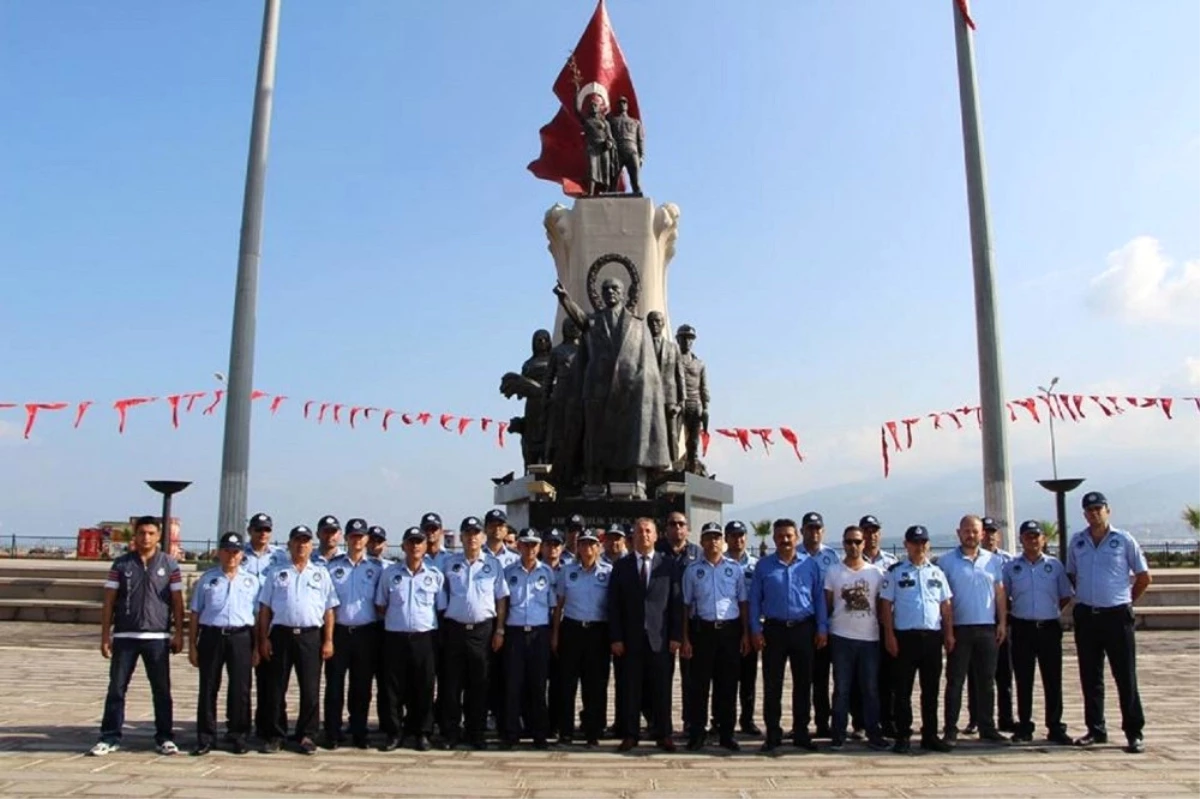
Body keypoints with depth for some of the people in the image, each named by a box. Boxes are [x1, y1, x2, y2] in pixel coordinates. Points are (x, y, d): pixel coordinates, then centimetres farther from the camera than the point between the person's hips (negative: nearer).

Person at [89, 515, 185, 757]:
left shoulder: (169, 564, 3)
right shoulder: (121, 564, 4)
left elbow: (177, 602, 3)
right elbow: (109, 602, 5)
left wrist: (178, 633, -3)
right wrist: (105, 635, -1)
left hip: (157, 637, -1)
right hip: (124, 636, 1)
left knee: (161, 690, 6)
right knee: (116, 688, 5)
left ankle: (164, 737, 15)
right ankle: (109, 737, 16)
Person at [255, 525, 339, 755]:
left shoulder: (321, 574, 10)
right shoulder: (276, 573, 11)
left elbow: (329, 611, 6)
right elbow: (264, 609, 8)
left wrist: (328, 640, -1)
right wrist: (264, 639, 0)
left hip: (311, 635, 0)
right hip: (281, 634, 0)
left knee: (310, 689, 2)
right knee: (276, 688, 5)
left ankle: (306, 735, 13)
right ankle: (276, 735, 16)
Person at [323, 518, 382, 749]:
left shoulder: (377, 568, 5)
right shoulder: (333, 566, 5)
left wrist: (380, 632, 0)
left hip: (366, 632, 0)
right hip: (339, 631, 0)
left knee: (362, 687, 6)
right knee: (334, 685, 2)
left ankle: (359, 735, 16)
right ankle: (332, 736, 11)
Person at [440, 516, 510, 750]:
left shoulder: (494, 564, 4)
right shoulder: (450, 563, 5)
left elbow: (501, 599, 5)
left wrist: (499, 630, 0)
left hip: (483, 630, 0)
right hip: (455, 629, 0)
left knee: (479, 685, 6)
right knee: (452, 684, 4)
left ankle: (476, 733, 17)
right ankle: (449, 733, 14)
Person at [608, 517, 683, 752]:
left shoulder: (668, 566, 6)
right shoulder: (621, 566, 6)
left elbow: (676, 604, 4)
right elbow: (614, 605, 3)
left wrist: (676, 636, -3)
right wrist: (615, 638, -4)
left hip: (660, 638, 0)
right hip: (630, 638, 0)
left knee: (661, 689, 5)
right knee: (630, 689, 4)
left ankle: (663, 735, 16)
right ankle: (630, 735, 13)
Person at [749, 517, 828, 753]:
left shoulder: (810, 564, 4)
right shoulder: (763, 566, 3)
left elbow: (819, 597, 6)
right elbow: (755, 599, 3)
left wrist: (822, 628, 0)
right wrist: (755, 629, -3)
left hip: (804, 628, 1)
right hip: (774, 629, -1)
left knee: (803, 683, 8)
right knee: (772, 685, 3)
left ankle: (801, 733, 20)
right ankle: (772, 735, 14)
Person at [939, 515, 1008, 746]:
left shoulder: (992, 560, 9)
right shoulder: (946, 561, -2)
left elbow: (1000, 593, 12)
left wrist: (1002, 622, 4)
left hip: (987, 628, 3)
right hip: (959, 629, -3)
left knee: (986, 681, 10)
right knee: (955, 681, 1)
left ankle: (987, 728, 19)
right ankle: (951, 730, 6)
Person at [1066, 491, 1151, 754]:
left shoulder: (1124, 540, -2)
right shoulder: (1076, 542, 7)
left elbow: (1144, 577, 5)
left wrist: (1127, 601, 8)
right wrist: (1085, 597, 11)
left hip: (1117, 616, -3)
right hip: (1085, 616, 3)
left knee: (1126, 677, -1)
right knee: (1090, 678, 9)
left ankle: (1134, 733, 6)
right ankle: (1096, 730, 19)